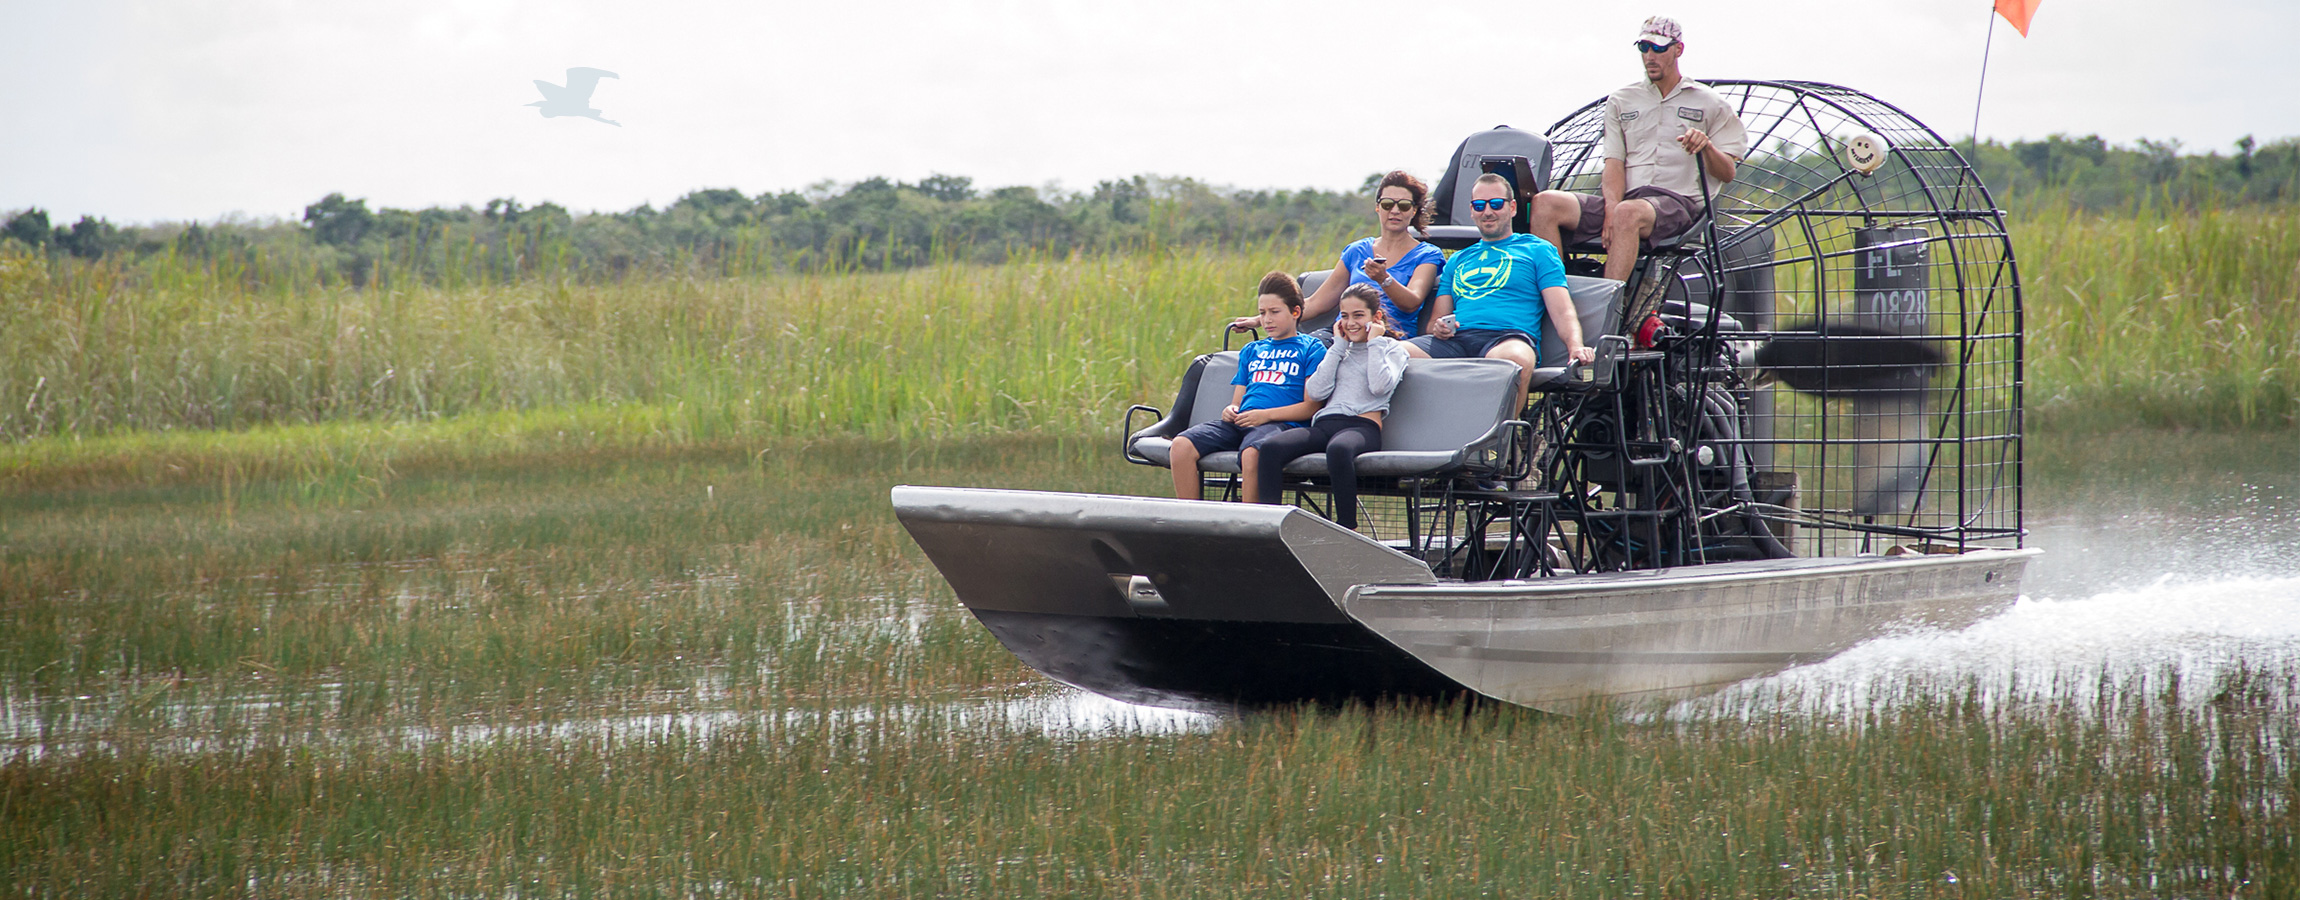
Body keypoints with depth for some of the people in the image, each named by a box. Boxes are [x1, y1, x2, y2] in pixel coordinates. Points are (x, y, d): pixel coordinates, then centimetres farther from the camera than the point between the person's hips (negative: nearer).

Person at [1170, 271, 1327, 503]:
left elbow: (1312, 406, -1)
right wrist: (1231, 410, 2)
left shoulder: (1311, 348, 9)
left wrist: (1266, 415, -12)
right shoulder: (1251, 351, 29)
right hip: (1240, 422, 6)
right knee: (1182, 445, -20)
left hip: (1281, 423, -6)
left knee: (1251, 453, -41)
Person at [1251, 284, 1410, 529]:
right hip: (1325, 424, 5)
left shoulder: (1392, 349, 14)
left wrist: (1374, 342, 3)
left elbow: (1380, 386, -8)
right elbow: (1316, 393, 10)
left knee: (1338, 449, -43)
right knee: (1271, 448, -25)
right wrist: (1338, 346, 14)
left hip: (1362, 426, -5)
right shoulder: (1341, 350, 27)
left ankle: (1347, 529, -36)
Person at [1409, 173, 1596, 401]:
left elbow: (1562, 312, 9)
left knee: (1514, 357, -44)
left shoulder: (1537, 250, 21)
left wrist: (1576, 347, -13)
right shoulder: (1458, 260, 34)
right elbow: (1436, 320, 28)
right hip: (1457, 338, 3)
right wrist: (1438, 328, 2)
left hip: (1508, 336, -3)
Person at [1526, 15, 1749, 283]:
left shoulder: (1710, 103, 14)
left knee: (1629, 213, -41)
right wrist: (1611, 210, -11)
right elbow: (1614, 163, 9)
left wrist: (1707, 147, -15)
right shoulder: (1621, 101, 22)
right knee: (1545, 203, -22)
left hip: (1677, 201, -4)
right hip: (1625, 198, 4)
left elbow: (1727, 173, 9)